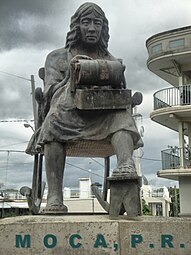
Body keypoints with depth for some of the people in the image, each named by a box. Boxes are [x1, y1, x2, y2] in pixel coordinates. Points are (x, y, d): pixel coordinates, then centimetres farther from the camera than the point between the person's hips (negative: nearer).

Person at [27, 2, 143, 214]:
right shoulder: (58, 57, 20)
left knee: (122, 116, -30)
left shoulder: (112, 61, 26)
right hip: (69, 113, -2)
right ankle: (54, 196, -40)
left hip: (103, 117, 2)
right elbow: (51, 91, 5)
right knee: (54, 121, -35)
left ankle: (126, 165, -57)